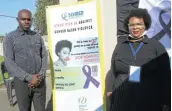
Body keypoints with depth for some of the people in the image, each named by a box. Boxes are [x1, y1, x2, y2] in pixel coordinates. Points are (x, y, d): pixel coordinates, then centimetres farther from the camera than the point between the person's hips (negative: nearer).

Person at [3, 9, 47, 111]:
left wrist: (41, 76, -11)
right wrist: (29, 78, -18)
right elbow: (9, 63, -10)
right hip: (22, 82, -2)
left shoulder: (38, 36, 8)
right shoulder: (9, 38, -2)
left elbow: (44, 56, 5)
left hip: (39, 80, 2)